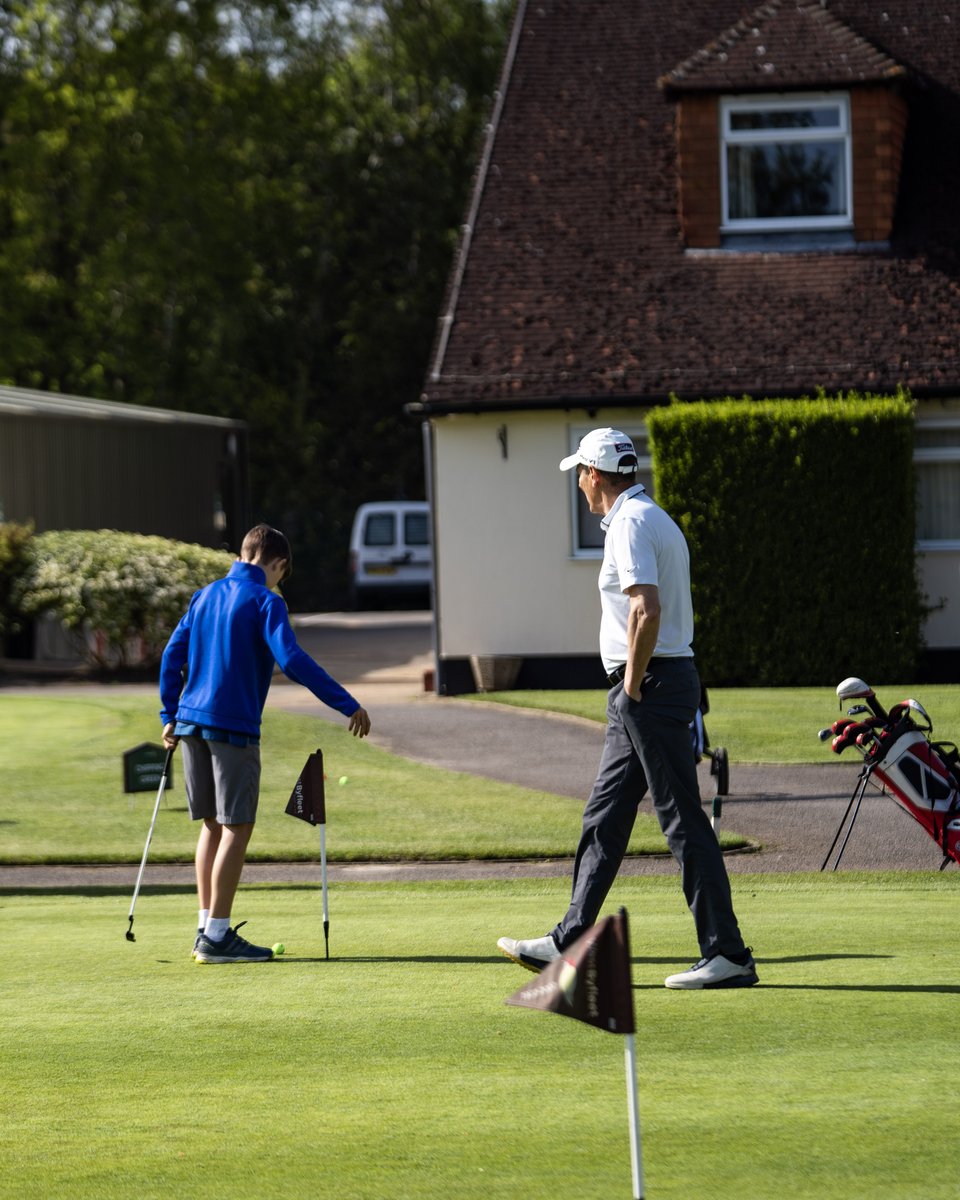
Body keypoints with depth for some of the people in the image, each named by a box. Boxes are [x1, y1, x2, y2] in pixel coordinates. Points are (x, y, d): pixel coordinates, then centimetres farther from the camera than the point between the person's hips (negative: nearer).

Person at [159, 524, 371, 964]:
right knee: (237, 828, -3)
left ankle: (207, 929, 16)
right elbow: (291, 660, -18)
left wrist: (171, 716, 20)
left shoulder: (205, 596, 14)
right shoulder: (264, 601, -8)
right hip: (234, 727, -7)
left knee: (213, 824, 15)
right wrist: (348, 705, -16)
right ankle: (217, 937, -5)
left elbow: (172, 655, 14)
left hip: (191, 723, 7)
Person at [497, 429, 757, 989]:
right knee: (604, 818, 14)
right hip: (642, 690, 11)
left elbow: (647, 609, -26)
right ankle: (570, 944, 19)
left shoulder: (631, 523, -14)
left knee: (683, 819, -9)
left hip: (650, 686, -11)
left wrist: (633, 687, -17)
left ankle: (728, 955, -8)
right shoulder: (655, 519, 18)